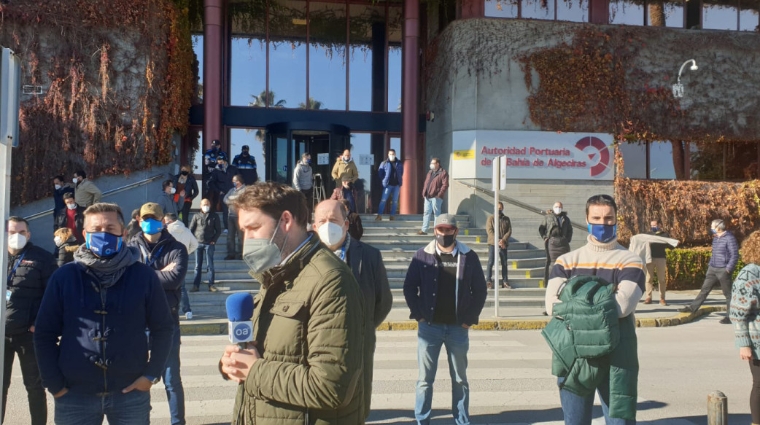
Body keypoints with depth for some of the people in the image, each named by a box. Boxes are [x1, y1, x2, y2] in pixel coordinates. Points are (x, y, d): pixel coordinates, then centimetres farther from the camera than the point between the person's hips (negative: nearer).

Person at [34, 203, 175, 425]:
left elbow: (163, 328, 5)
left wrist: (151, 374, -2)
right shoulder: (64, 277, 0)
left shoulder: (143, 276, -1)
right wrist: (54, 384, -1)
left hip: (131, 394, 0)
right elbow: (45, 334, 4)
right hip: (74, 395, 0)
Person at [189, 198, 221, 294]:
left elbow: (218, 230, 6)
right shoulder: (196, 216, 7)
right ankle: (196, 285, 6)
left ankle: (211, 285, 4)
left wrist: (214, 240, -4)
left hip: (209, 244, -1)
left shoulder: (214, 216, 5)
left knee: (210, 265, 0)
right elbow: (191, 229, 8)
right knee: (197, 266, 4)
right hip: (198, 243, 1)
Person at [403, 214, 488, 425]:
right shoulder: (422, 256, 0)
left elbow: (480, 290, 5)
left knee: (460, 378, 12)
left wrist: (470, 318, -2)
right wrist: (418, 314, -4)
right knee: (425, 378, 5)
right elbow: (409, 287, 4)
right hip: (429, 327, 0)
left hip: (458, 328, 1)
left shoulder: (469, 256, 1)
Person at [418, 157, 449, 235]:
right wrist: (424, 193, 10)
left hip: (436, 197, -7)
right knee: (426, 213, 8)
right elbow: (426, 183, 22)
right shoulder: (430, 172, 18)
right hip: (427, 196, 7)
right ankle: (424, 230, 12)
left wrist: (439, 194, -18)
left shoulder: (443, 173, -6)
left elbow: (445, 185, -12)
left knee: (436, 213, -1)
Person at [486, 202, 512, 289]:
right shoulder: (491, 218, 4)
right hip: (492, 243, -3)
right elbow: (489, 231, -5)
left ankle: (505, 282, 11)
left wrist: (503, 240, -13)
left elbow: (509, 231, 3)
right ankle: (488, 281, -3)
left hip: (503, 244, 3)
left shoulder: (506, 219, 11)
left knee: (504, 263, 5)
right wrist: (497, 241, -15)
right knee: (491, 262, -5)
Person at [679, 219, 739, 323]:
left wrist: (728, 269, -19)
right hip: (712, 269, 8)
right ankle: (692, 308, 12)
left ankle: (729, 316, 8)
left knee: (728, 294, 2)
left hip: (723, 270, -8)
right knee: (704, 289, 9)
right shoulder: (715, 238, 12)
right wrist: (710, 265, 17)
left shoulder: (729, 238, -13)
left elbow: (735, 256, -15)